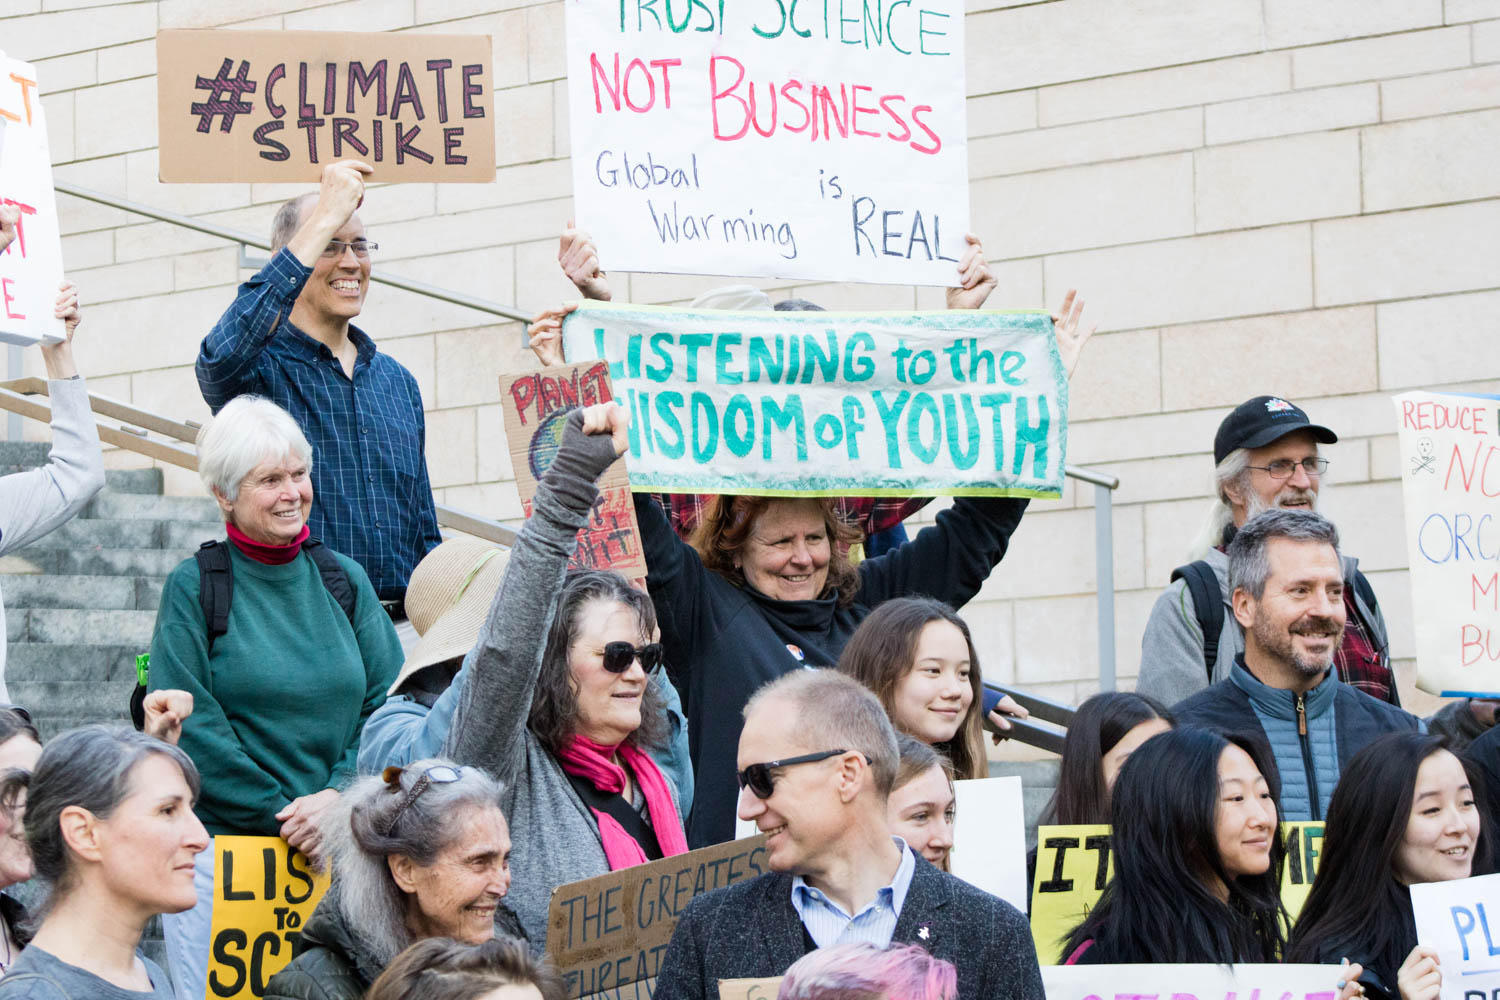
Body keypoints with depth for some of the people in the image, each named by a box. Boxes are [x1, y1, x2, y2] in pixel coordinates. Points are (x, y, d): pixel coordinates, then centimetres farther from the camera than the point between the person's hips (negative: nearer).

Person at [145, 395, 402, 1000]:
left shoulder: (344, 581, 10)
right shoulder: (194, 588, -1)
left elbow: (386, 705, 6)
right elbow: (190, 725, -7)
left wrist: (339, 796, -10)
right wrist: (283, 817, -11)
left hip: (335, 849, 3)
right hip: (217, 842, -3)